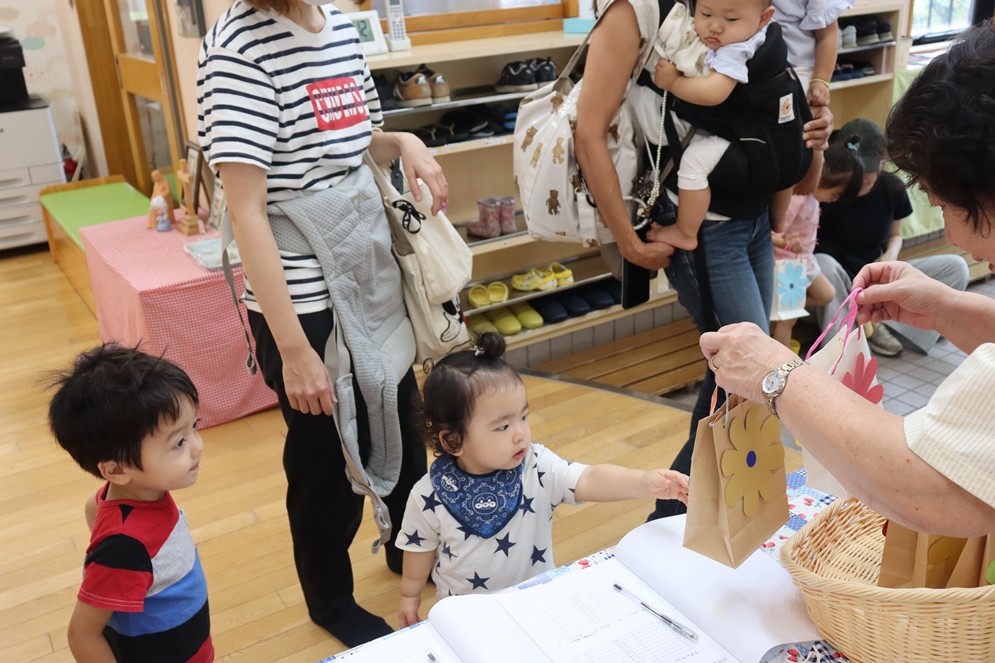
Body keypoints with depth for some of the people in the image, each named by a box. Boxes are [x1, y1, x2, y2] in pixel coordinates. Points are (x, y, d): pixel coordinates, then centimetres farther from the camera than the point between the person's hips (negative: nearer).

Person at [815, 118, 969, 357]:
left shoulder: (892, 189, -6)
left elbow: (895, 235, 11)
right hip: (836, 284, -5)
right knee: (823, 264, -40)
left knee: (956, 267, -11)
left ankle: (877, 324, -17)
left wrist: (891, 255, -12)